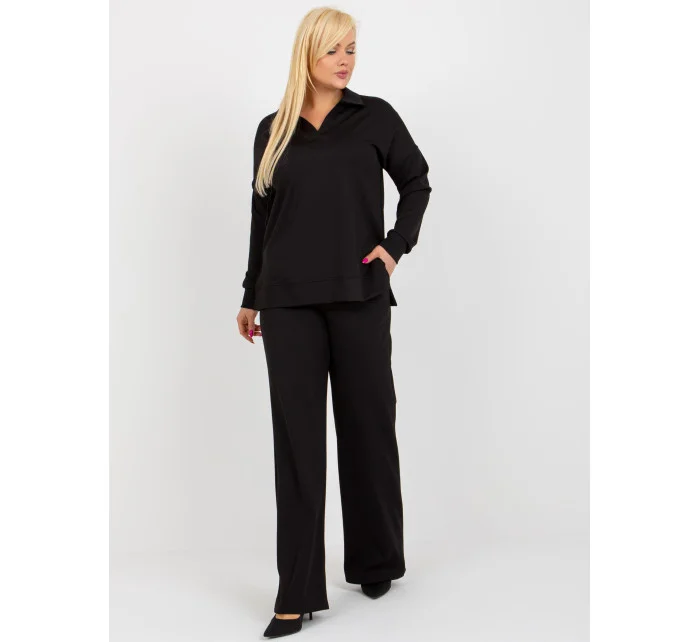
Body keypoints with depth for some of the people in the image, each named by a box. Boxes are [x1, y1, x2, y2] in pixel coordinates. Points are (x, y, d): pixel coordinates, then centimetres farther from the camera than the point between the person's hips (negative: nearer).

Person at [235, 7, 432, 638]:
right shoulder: (274, 129, 10)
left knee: (367, 424, 9)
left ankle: (376, 561, 30)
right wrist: (250, 296, 17)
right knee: (297, 436, 1)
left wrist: (396, 246, -2)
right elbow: (262, 217, 15)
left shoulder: (375, 117, 5)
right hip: (289, 302, 1)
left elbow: (417, 182, 12)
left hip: (359, 296, -1)